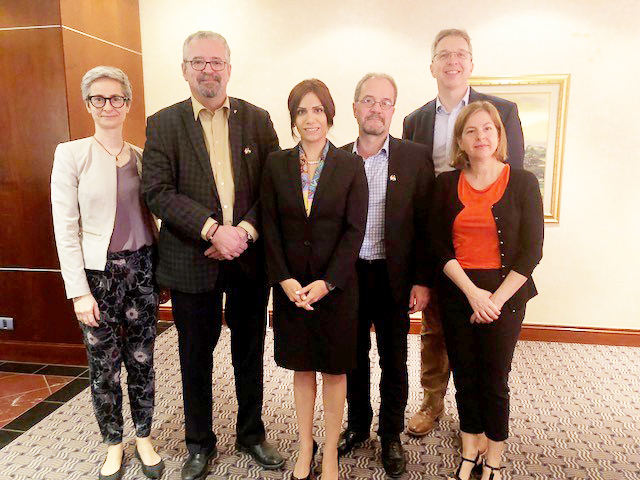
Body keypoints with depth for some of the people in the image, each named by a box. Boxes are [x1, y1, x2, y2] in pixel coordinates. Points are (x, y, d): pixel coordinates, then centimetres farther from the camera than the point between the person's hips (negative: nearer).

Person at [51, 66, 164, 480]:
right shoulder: (71, 154, -5)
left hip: (142, 268, 3)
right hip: (98, 274, -2)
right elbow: (66, 229, -7)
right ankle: (114, 444, 32)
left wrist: (160, 268, 7)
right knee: (104, 367, 9)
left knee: (142, 361, 11)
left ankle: (145, 438, 31)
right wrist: (79, 291, -10)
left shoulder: (141, 156, 6)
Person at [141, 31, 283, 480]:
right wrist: (213, 230, -20)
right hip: (192, 262, -1)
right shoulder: (163, 124, 0)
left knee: (250, 353, 15)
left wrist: (246, 230, -15)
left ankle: (252, 434, 38)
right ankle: (200, 443, 36)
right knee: (196, 357, 14)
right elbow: (158, 192, -10)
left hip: (250, 259, 1)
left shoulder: (258, 119, 4)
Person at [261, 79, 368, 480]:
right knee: (301, 368, 14)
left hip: (336, 286, -1)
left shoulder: (351, 166, -2)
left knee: (334, 370, 10)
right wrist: (285, 280, -9)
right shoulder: (277, 164, 3)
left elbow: (354, 230, -7)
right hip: (290, 285, 2)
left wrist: (327, 282, -14)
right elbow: (270, 227, 0)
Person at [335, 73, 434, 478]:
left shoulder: (416, 157, -3)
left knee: (394, 362, 12)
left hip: (394, 277, -2)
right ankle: (358, 425, 39)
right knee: (354, 356, 17)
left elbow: (426, 225, -5)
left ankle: (391, 436, 33)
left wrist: (422, 281, -9)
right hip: (347, 275, 3)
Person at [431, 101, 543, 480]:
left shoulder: (523, 182, -3)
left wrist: (496, 299, -11)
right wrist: (472, 292, -12)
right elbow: (440, 247, -2)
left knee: (495, 381, 8)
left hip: (504, 296, -2)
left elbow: (531, 250, -6)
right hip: (457, 294, 2)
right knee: (465, 378, 12)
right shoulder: (446, 184, 2)